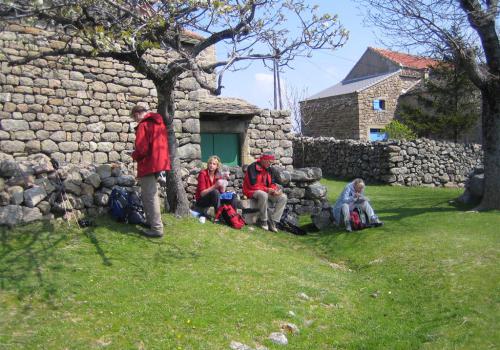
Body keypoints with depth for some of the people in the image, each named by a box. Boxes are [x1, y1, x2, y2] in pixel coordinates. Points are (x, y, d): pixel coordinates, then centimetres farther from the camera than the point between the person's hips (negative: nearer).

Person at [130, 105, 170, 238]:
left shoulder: (143, 125, -14)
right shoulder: (159, 122, 14)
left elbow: (141, 149, -20)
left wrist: (134, 156, -1)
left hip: (148, 164, -9)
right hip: (158, 161, 9)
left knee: (150, 197, -4)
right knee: (149, 194, 20)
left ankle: (156, 228, -3)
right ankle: (151, 221, 27)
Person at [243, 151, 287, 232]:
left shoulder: (268, 169, 10)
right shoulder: (253, 167, -14)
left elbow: (271, 183, 12)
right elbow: (253, 184, -22)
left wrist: (274, 189, -11)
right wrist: (267, 189, -22)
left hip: (266, 192, 8)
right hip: (252, 191, -7)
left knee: (283, 197, -13)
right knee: (263, 195, -41)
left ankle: (272, 222, -17)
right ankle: (263, 221, -22)